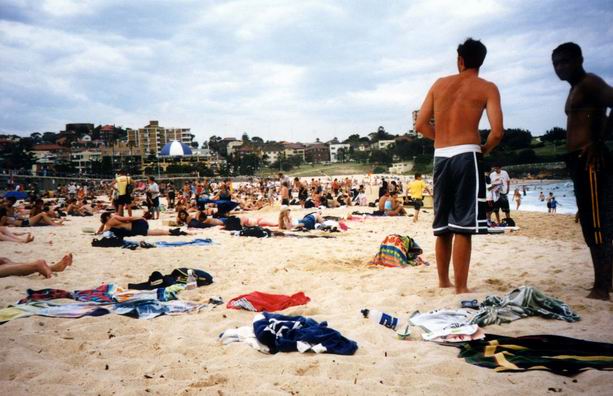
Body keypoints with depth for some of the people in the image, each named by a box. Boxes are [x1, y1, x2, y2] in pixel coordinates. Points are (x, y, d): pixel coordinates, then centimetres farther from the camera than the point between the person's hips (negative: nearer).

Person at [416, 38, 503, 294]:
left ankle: (443, 282, 25)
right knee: (463, 226, -4)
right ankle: (461, 288, -1)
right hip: (466, 156, -5)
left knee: (442, 224, 14)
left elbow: (421, 125, 11)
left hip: (440, 157, 5)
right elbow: (497, 131, -9)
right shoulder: (487, 88, 3)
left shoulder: (439, 84, 14)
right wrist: (484, 150, 9)